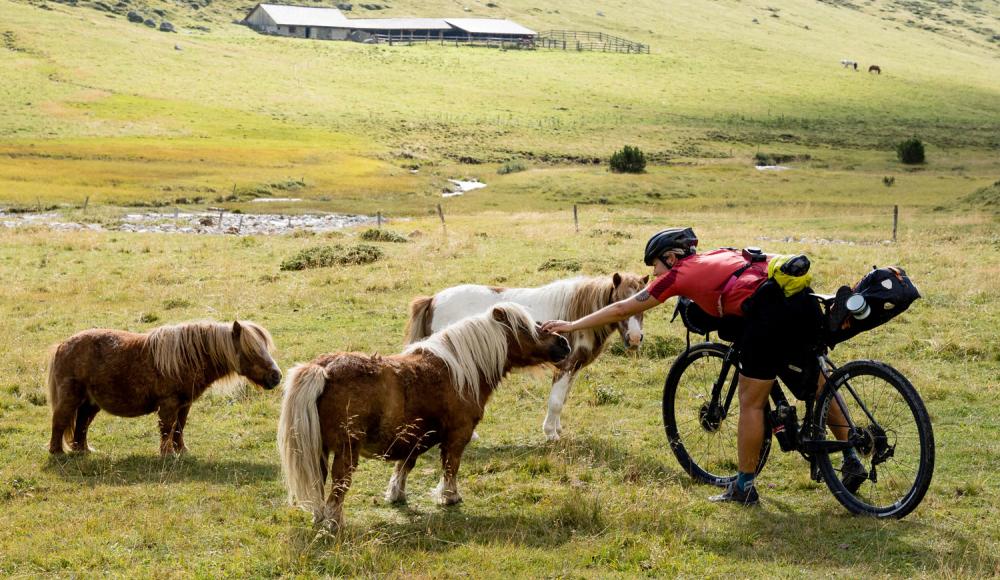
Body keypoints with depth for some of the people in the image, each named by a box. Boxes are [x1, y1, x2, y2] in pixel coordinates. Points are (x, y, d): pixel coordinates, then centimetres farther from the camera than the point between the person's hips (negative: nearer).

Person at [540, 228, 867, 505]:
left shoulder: (678, 274, 13)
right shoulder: (720, 254, 30)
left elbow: (622, 309, 19)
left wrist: (572, 326, 26)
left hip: (769, 313, -7)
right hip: (805, 302, 7)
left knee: (751, 403, 6)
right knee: (818, 384, 22)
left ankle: (744, 488, 15)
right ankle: (852, 462, 26)